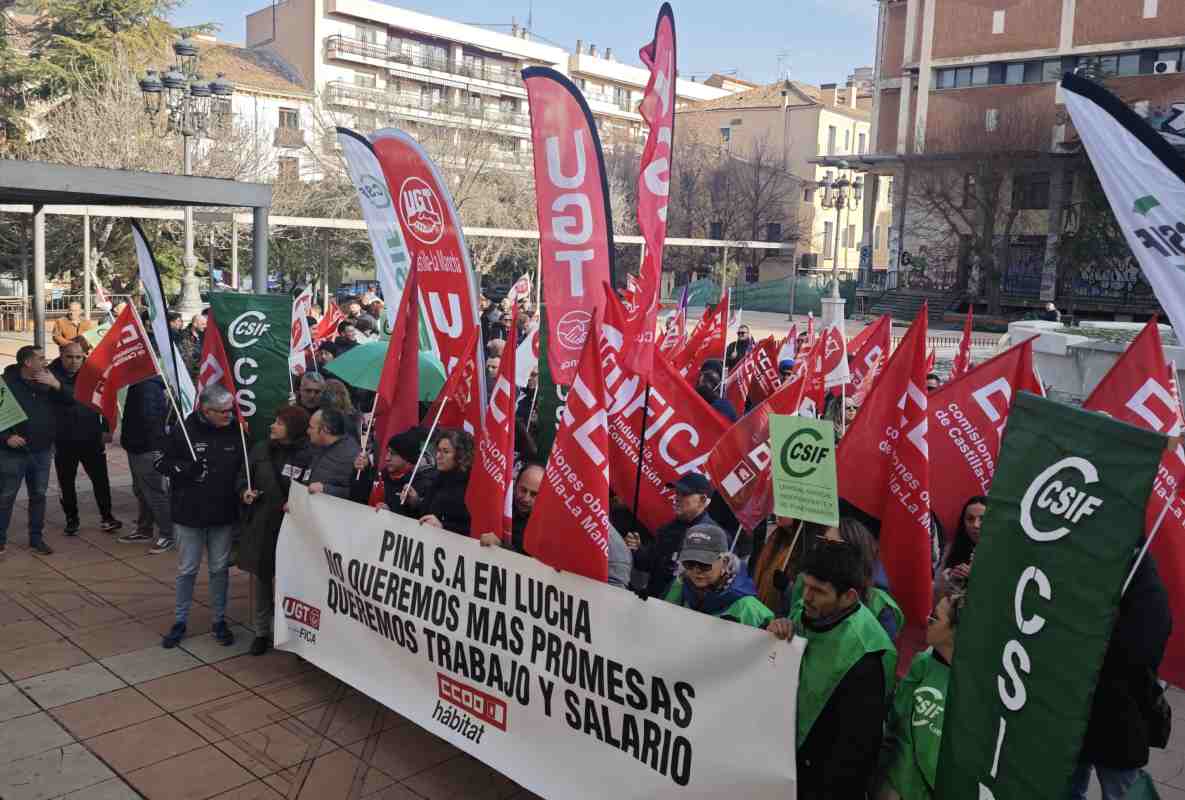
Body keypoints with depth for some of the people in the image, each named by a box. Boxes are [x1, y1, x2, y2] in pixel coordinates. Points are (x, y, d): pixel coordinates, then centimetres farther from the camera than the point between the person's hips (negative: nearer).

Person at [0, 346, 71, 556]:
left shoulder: (47, 381, 4)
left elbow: (70, 401, 2)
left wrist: (57, 385, -15)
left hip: (42, 451, 4)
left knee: (38, 496, 11)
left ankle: (36, 538, 21)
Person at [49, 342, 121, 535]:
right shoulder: (52, 374, -6)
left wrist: (106, 429, 1)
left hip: (91, 438, 0)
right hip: (63, 440, 0)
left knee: (100, 479, 3)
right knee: (66, 483, 10)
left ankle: (107, 517, 13)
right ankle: (72, 519, 24)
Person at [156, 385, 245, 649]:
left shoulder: (236, 431, -3)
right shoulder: (184, 430, -10)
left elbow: (246, 466, 9)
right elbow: (162, 464, -3)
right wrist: (187, 470, -20)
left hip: (223, 515, 2)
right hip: (189, 514, -2)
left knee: (219, 568, 12)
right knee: (187, 569, 10)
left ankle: (219, 620, 26)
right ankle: (180, 621, 26)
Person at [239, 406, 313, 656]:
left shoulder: (307, 455, -13)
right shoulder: (261, 449, 4)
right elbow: (243, 476, 14)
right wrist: (244, 491, -5)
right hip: (259, 525, 5)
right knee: (262, 579, 15)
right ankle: (262, 631, 31)